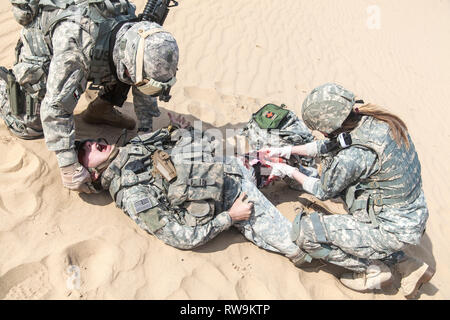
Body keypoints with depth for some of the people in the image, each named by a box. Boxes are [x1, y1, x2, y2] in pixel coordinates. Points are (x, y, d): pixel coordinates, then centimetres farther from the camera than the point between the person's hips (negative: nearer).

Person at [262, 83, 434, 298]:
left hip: (393, 230, -9)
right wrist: (287, 150, 13)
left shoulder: (354, 155, -29)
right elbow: (328, 146, 12)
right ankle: (406, 265, 22)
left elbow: (324, 191, -9)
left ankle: (373, 270, 6)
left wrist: (290, 172, 5)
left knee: (304, 230, -11)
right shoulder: (374, 121, -4)